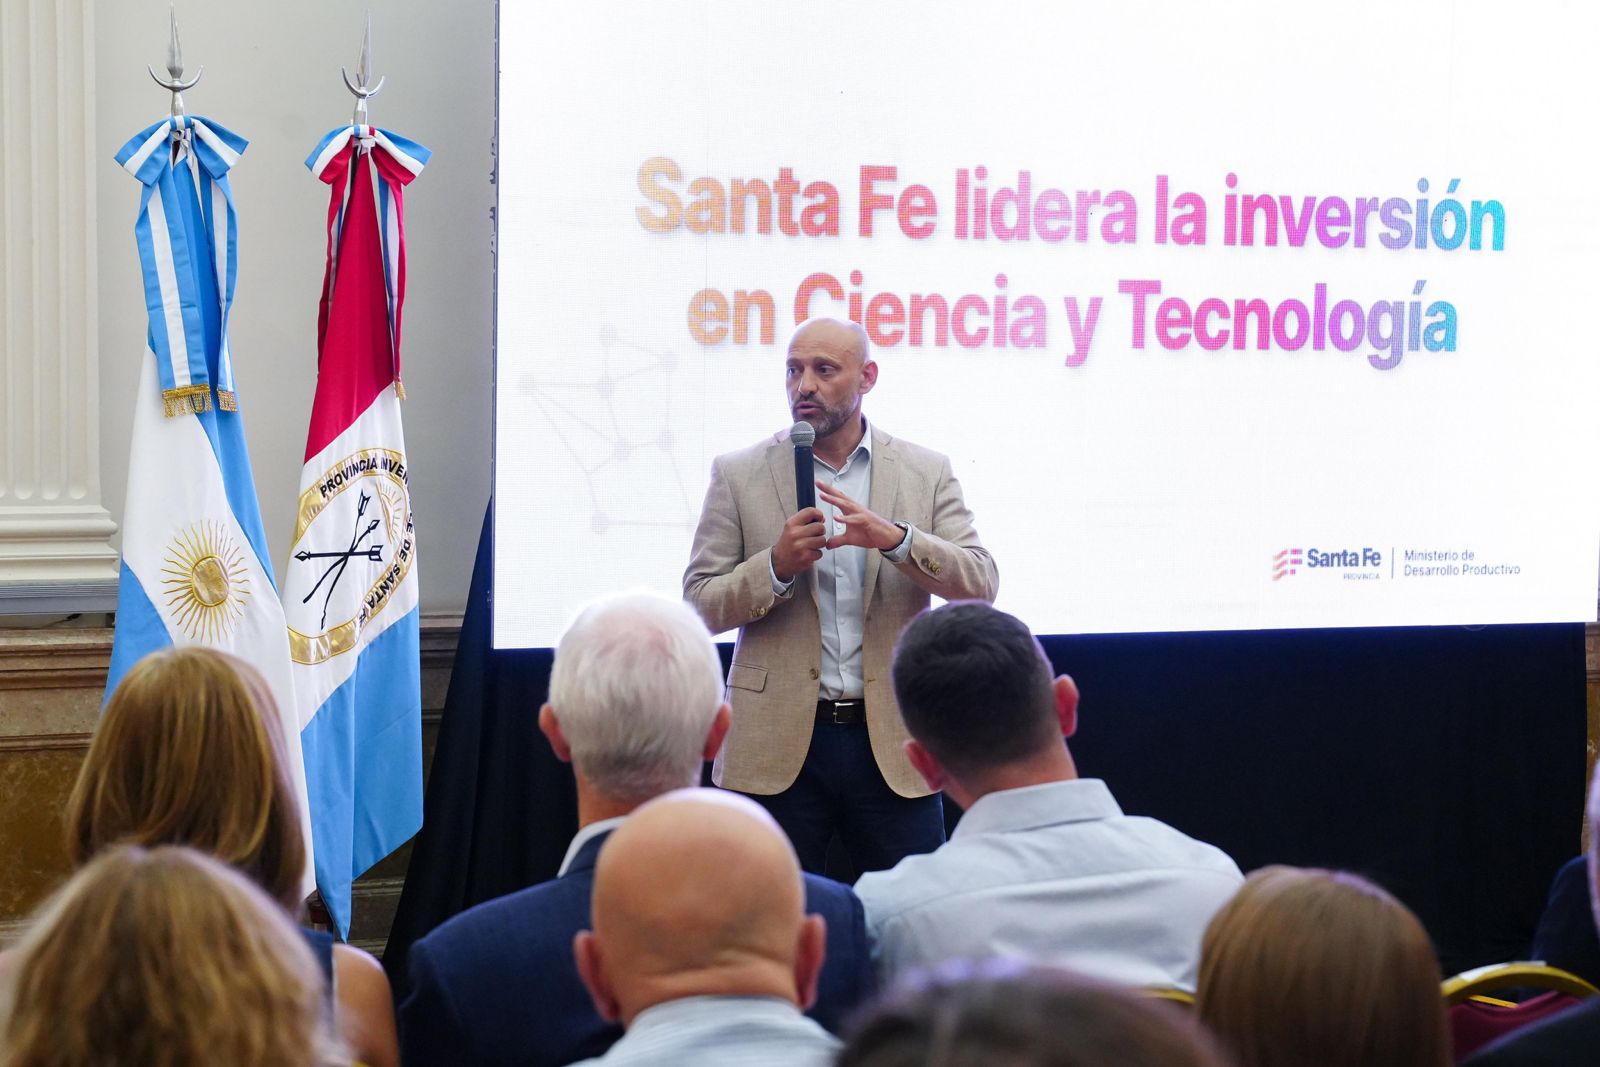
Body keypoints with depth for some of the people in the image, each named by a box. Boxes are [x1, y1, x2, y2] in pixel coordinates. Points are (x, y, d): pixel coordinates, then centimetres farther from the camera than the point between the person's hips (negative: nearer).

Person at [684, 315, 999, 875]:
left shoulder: (927, 473, 6)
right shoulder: (738, 475, 4)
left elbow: (980, 583, -4)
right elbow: (699, 604, 1)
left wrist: (894, 537, -20)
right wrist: (777, 565, -17)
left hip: (892, 744, 0)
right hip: (778, 744, 0)